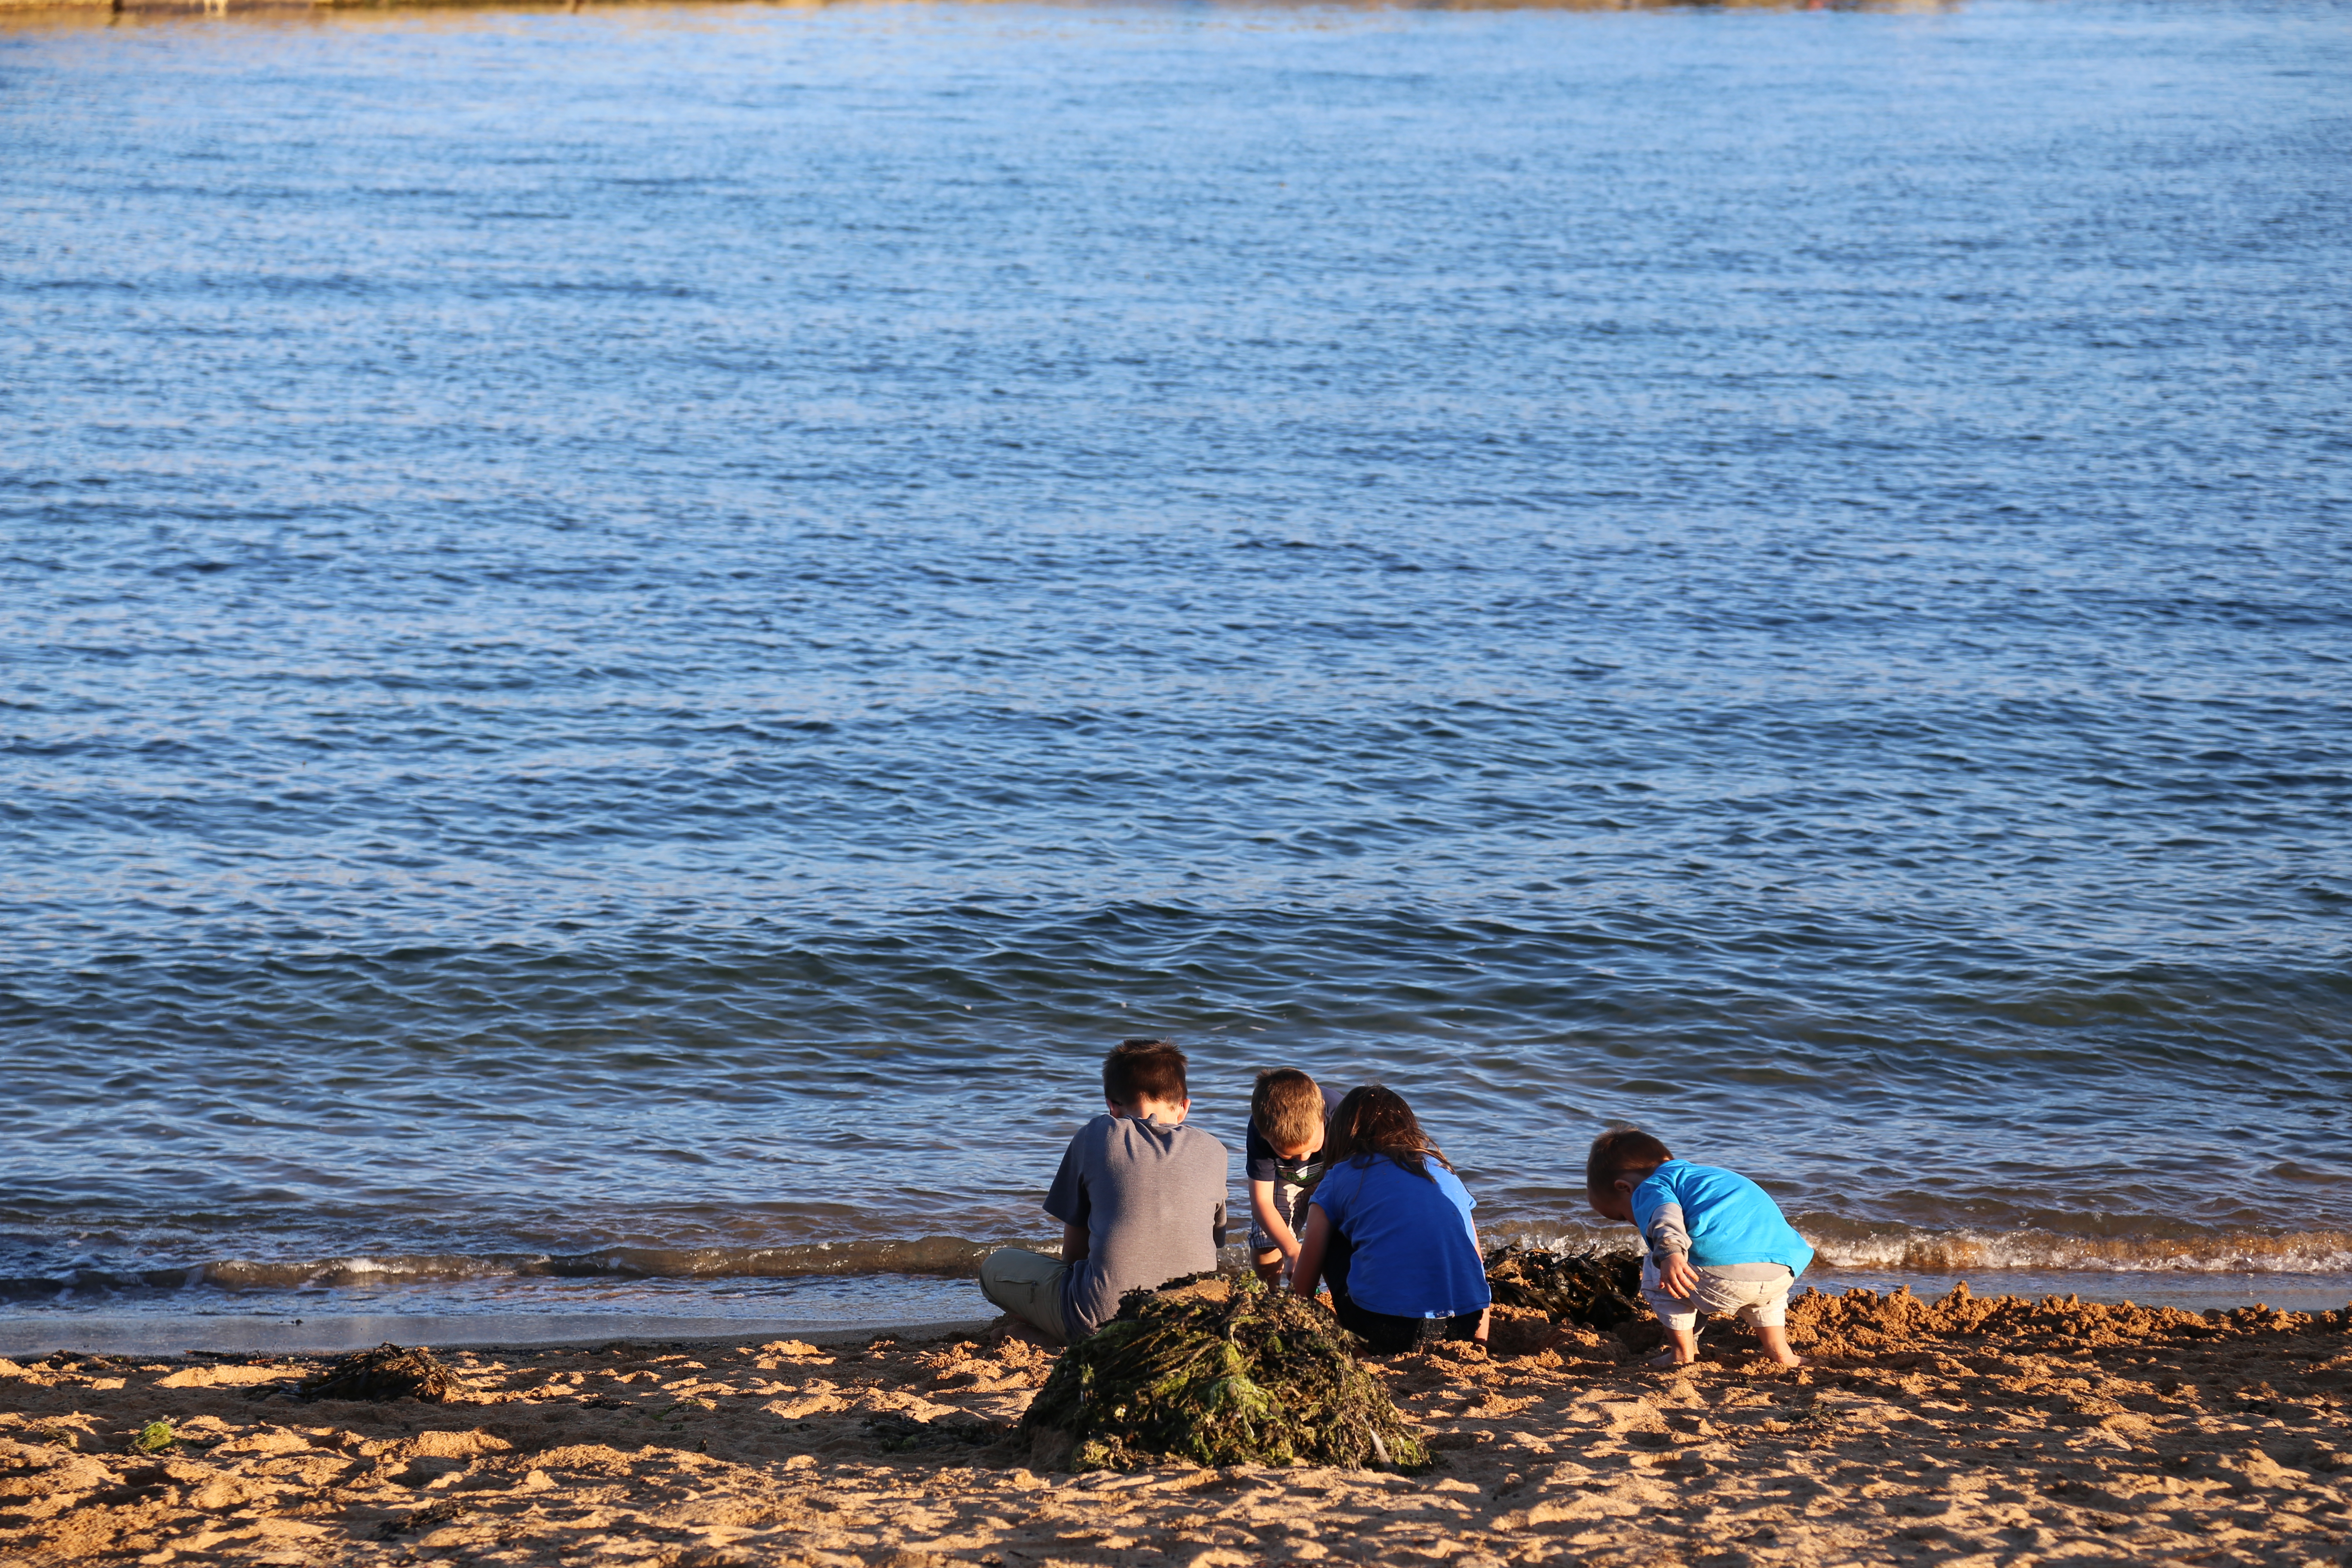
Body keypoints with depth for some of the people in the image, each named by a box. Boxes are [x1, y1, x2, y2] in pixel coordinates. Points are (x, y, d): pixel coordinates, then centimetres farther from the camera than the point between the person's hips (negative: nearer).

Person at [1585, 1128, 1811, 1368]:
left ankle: (1683, 1352, 17)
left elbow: (1666, 1214, -11)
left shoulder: (1649, 1188, 16)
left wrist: (1670, 1253, -29)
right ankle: (1779, 1349, 30)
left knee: (1655, 1269, 20)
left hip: (1722, 1274, -8)